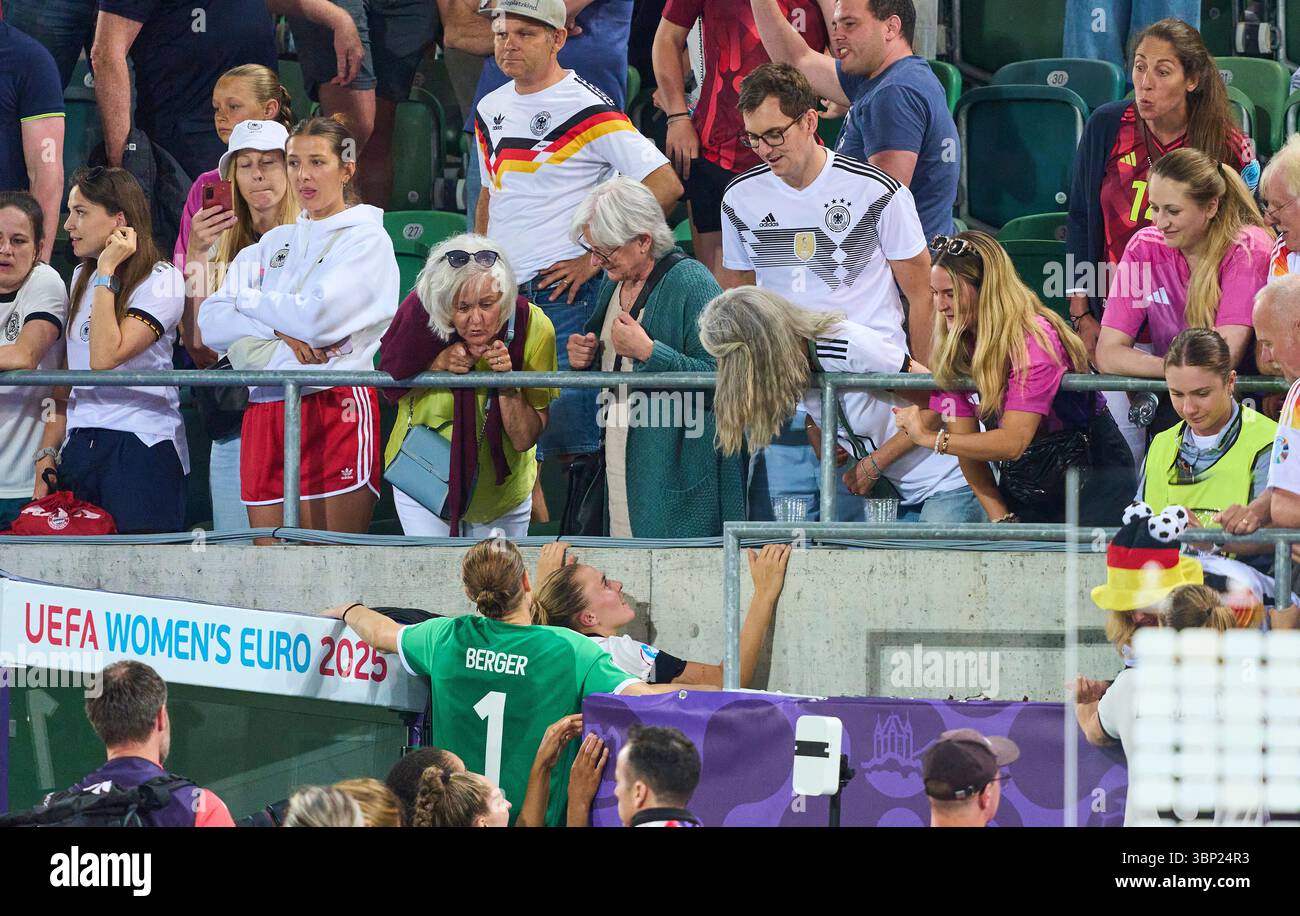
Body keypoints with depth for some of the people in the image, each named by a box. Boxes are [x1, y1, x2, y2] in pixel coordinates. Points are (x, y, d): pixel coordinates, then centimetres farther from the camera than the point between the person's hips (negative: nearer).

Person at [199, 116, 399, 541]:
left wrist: (247, 298, 4)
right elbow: (211, 323, 8)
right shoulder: (273, 243, 20)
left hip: (336, 409, -6)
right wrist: (281, 332, -9)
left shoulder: (366, 239, 3)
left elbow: (319, 317, -12)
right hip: (265, 417, 6)